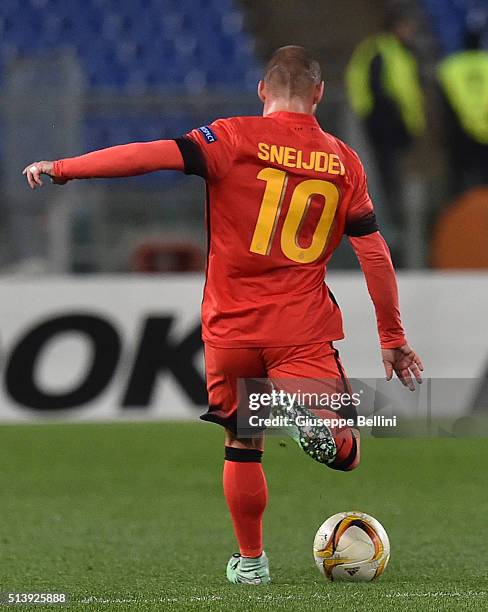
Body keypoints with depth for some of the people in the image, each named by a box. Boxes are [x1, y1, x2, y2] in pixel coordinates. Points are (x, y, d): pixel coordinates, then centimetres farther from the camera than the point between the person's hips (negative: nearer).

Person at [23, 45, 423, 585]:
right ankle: (319, 426, -31)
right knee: (343, 453, 0)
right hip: (303, 331, 0)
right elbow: (375, 255, 7)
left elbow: (153, 155, -16)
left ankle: (250, 561, 21)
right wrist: (393, 338, 15)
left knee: (242, 448, 17)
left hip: (231, 328, 0)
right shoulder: (343, 161, 5)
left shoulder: (236, 139, -4)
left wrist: (62, 169, -8)